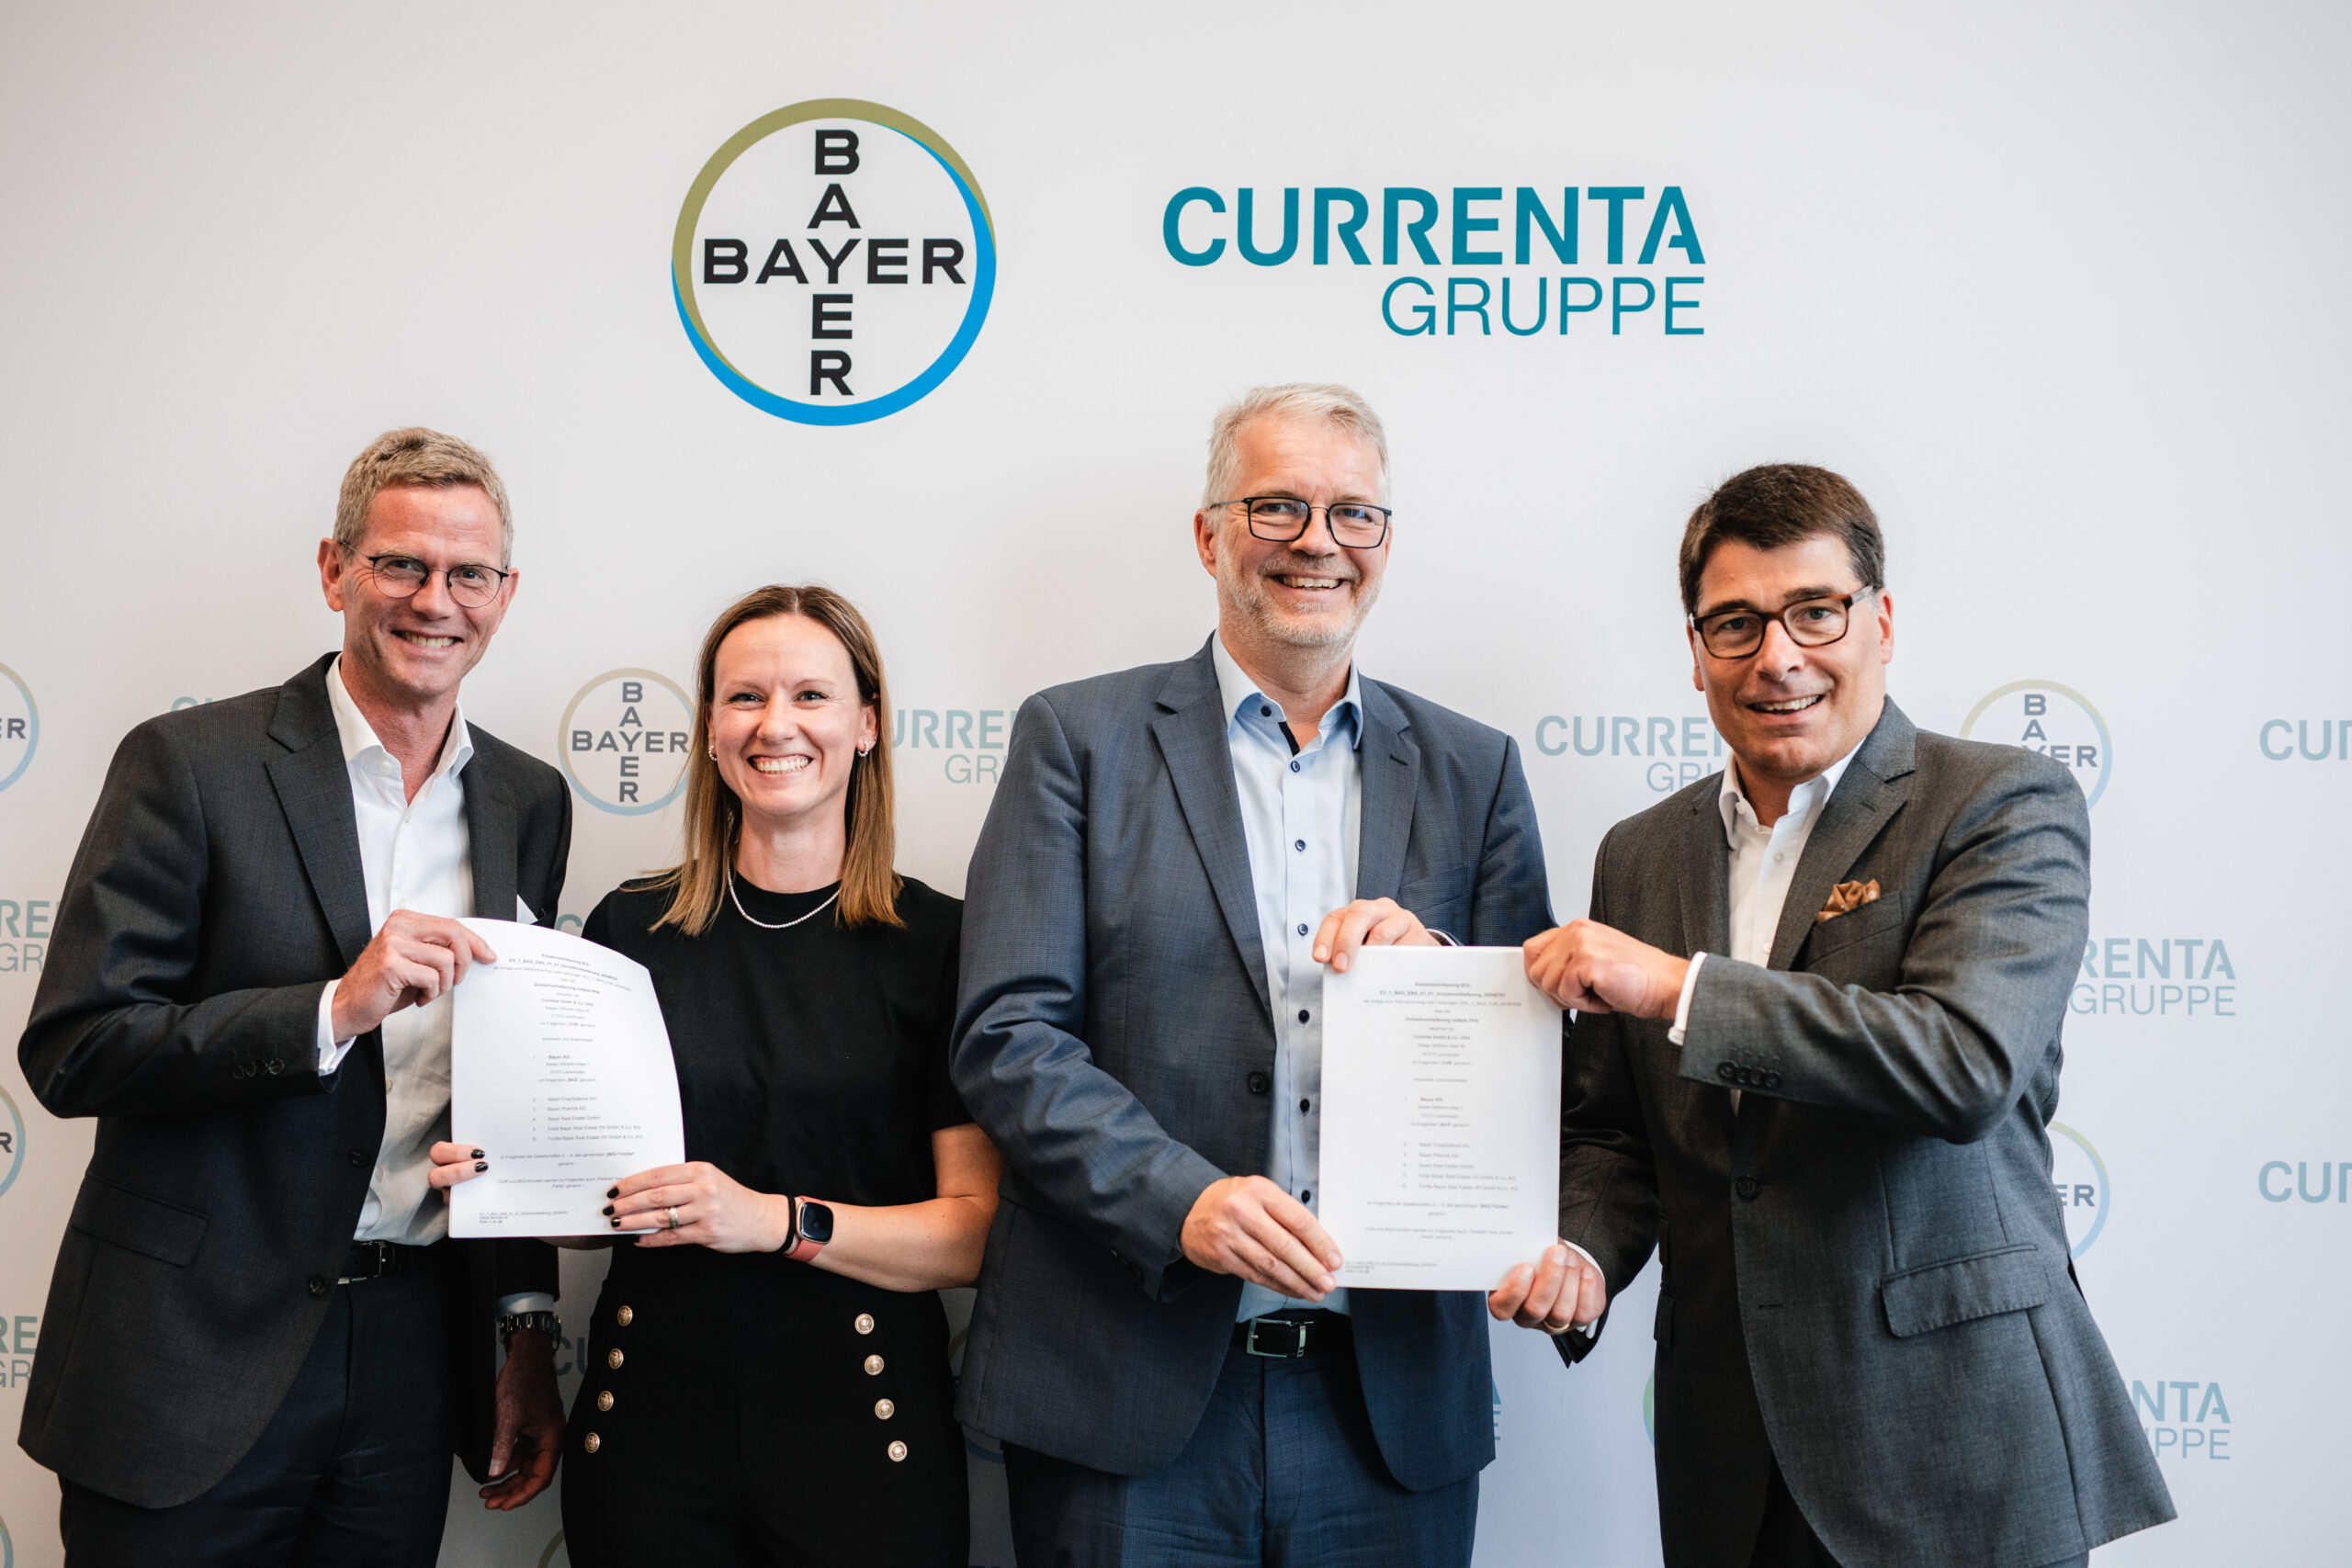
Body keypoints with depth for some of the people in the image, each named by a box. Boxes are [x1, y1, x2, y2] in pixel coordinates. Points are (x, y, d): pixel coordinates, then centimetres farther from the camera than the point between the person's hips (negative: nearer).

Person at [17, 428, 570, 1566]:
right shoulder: (191, 764, -7)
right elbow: (70, 1052, -12)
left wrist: (529, 1327, 9)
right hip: (193, 1369, -4)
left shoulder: (528, 802, 8)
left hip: (414, 1361, 4)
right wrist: (334, 1007, -23)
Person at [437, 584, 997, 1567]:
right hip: (651, 1418, 2)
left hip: (861, 1433, -2)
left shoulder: (939, 941, -4)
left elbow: (979, 1231, -9)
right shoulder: (630, 929, 4)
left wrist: (778, 1221, -20)